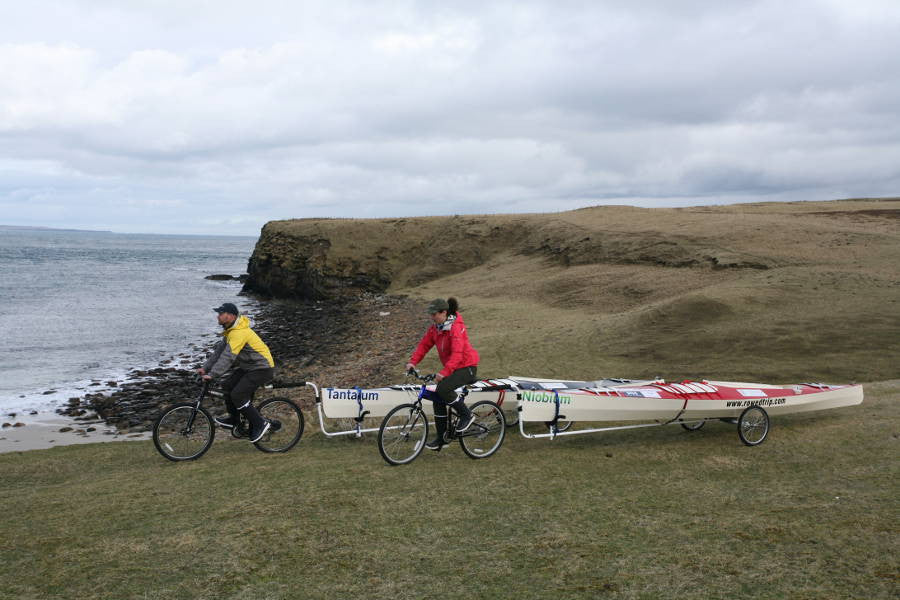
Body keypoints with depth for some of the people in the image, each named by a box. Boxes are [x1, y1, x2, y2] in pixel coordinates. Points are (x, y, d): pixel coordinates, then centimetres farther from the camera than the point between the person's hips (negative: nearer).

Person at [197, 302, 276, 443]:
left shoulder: (238, 333, -25)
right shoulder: (230, 331, 9)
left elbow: (228, 357, -31)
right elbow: (219, 350, 11)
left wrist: (212, 375, -32)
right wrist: (205, 368, 3)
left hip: (262, 369, -10)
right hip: (249, 366, 10)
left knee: (238, 395, -16)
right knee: (227, 386, 8)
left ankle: (260, 424, -6)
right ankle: (233, 419, 21)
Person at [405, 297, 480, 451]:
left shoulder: (456, 328, -24)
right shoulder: (435, 327, 2)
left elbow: (457, 353, -33)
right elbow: (424, 344, 2)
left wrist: (444, 372, -42)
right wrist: (413, 362, -12)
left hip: (466, 367, -9)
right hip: (452, 368, 9)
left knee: (443, 389, -28)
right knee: (438, 399, 3)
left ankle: (466, 415, -8)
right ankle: (441, 438, 14)